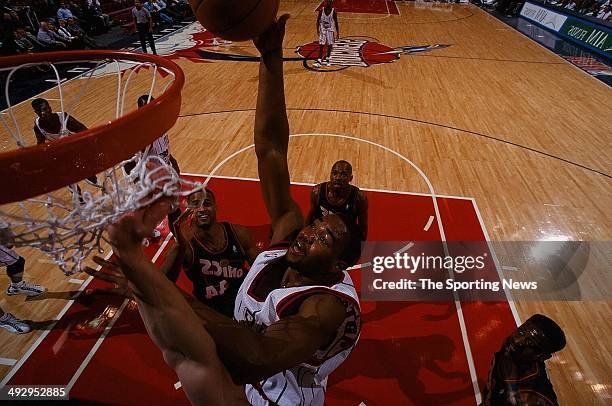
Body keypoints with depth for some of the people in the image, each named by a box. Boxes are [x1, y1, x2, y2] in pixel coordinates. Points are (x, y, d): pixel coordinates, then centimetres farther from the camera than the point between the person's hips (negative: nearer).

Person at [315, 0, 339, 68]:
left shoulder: (334, 11, -8)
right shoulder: (321, 10, -7)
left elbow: (336, 22, -1)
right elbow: (318, 20, 0)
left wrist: (337, 32, -1)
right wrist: (318, 30, -10)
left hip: (330, 30, 1)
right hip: (322, 30, 0)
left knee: (330, 46, 3)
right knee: (321, 46, -5)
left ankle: (327, 59, 21)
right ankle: (319, 61, -4)